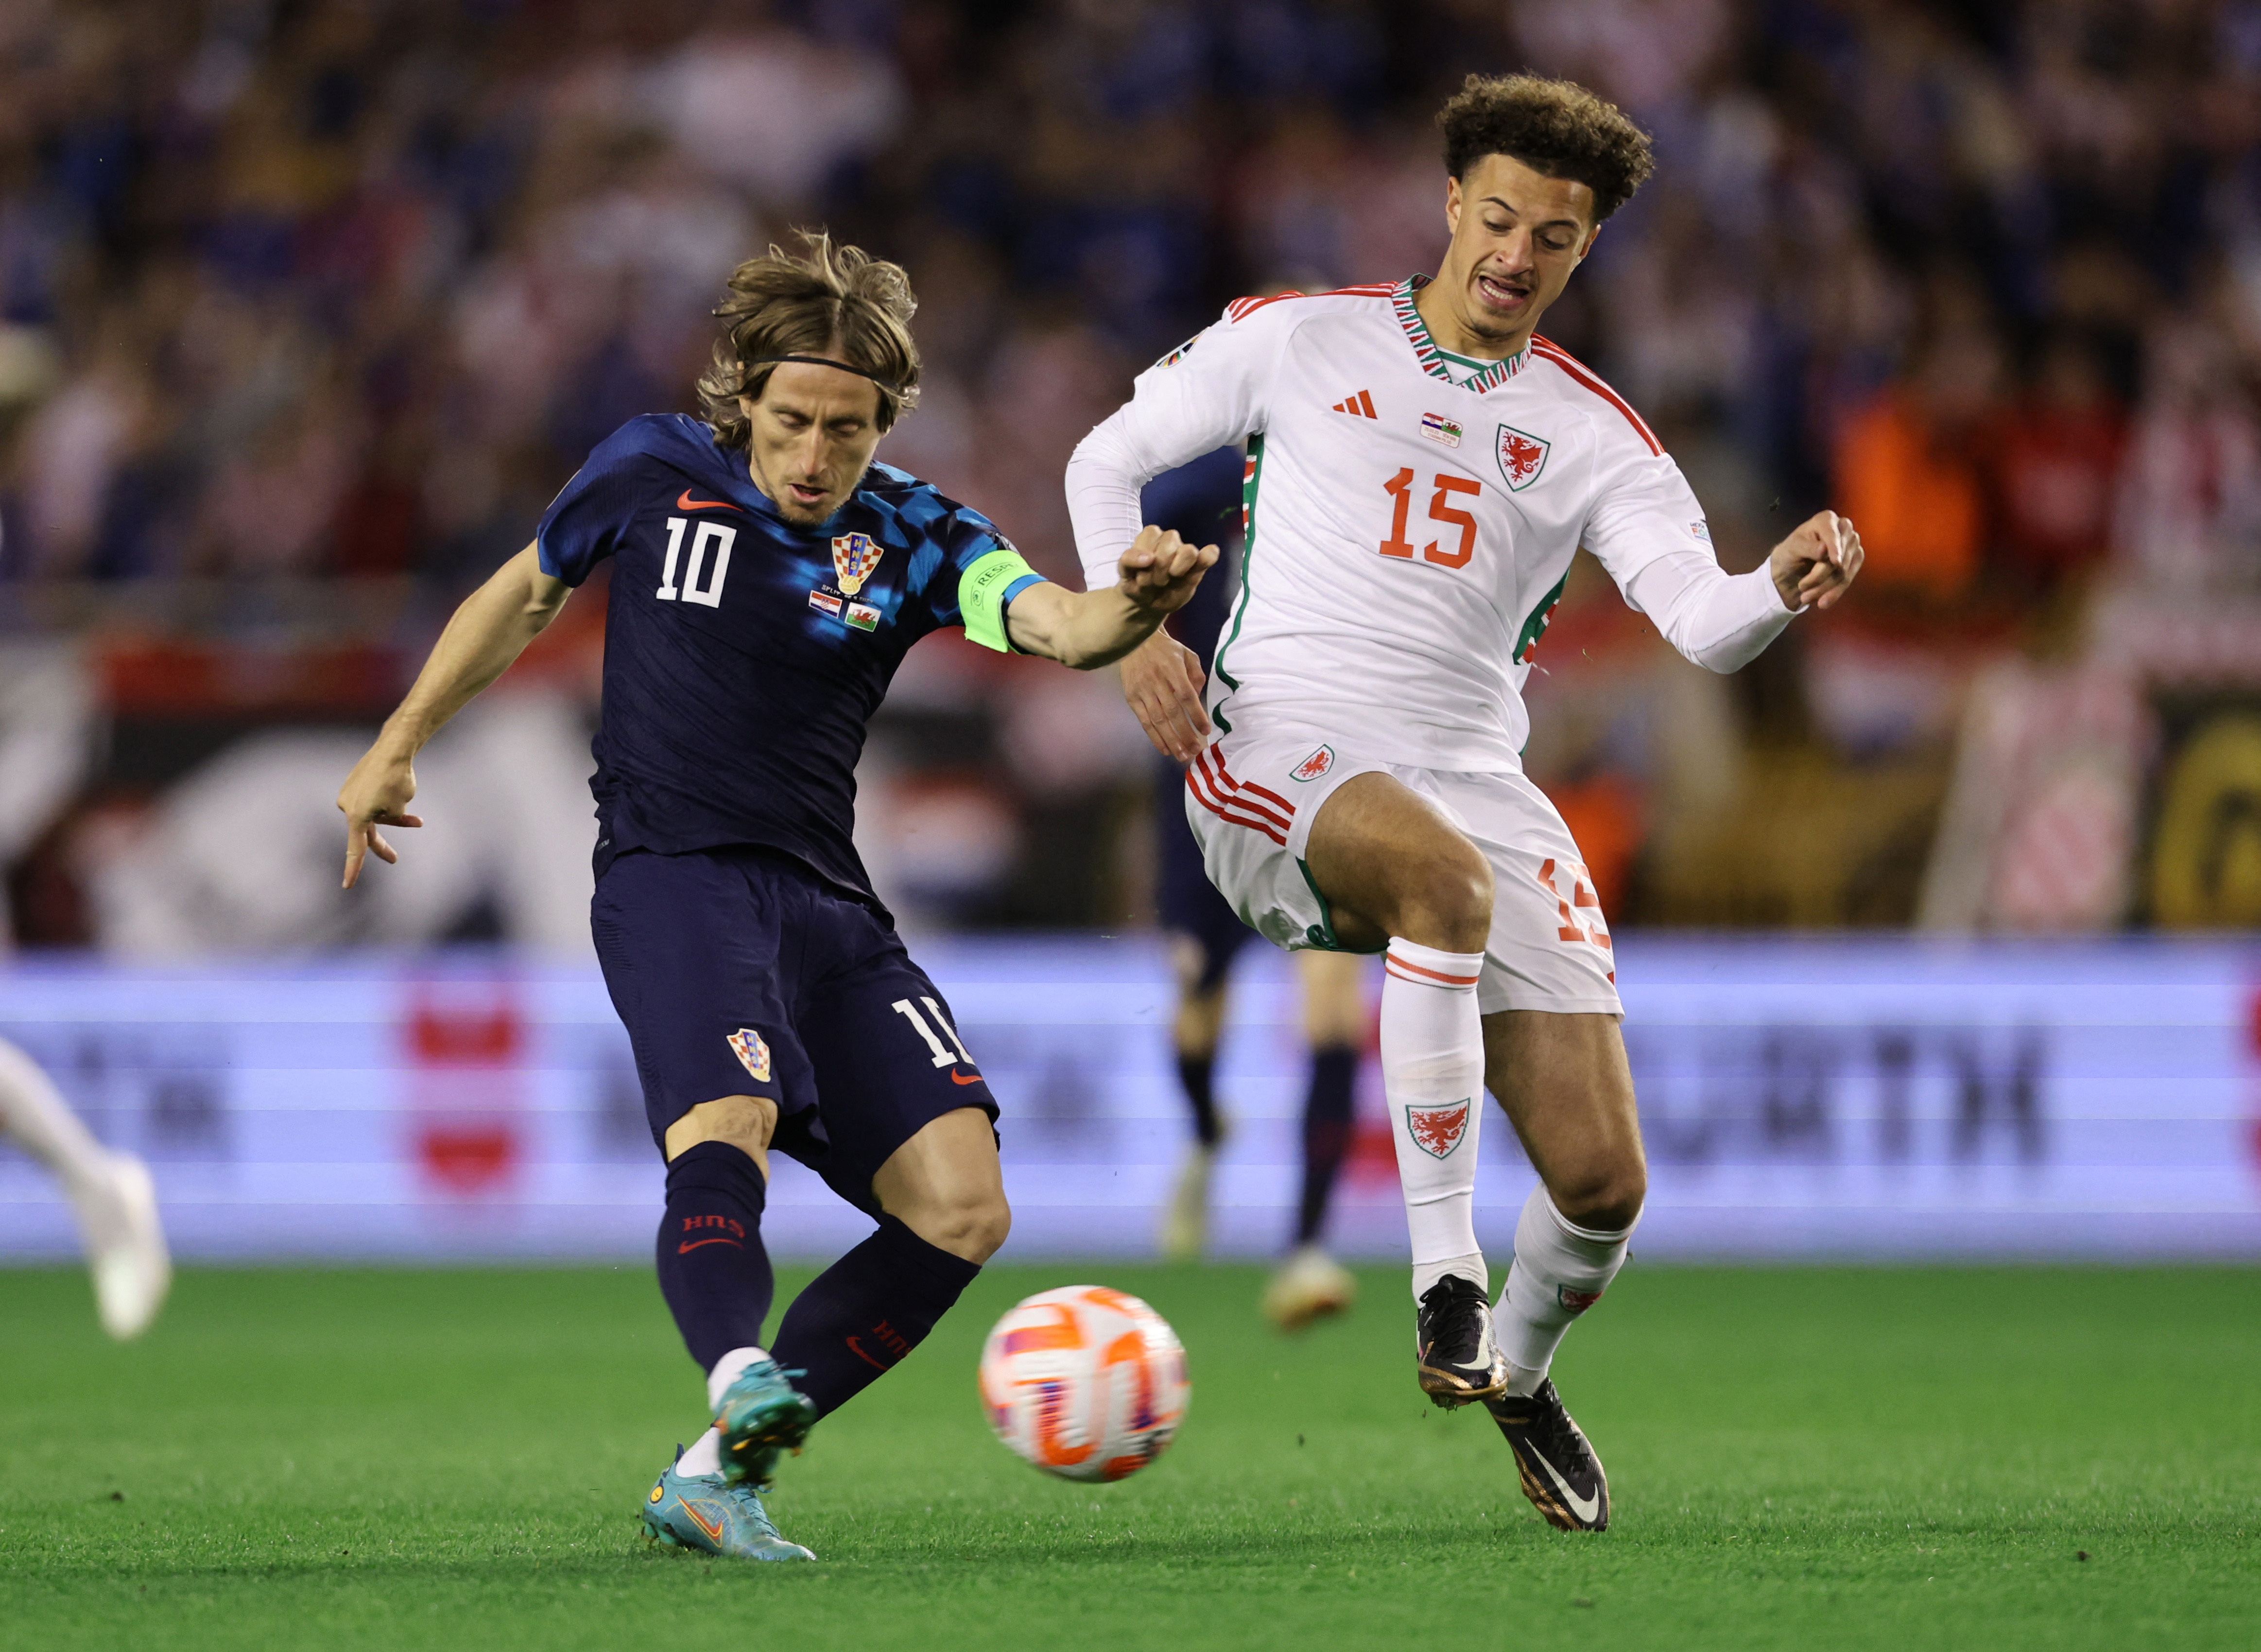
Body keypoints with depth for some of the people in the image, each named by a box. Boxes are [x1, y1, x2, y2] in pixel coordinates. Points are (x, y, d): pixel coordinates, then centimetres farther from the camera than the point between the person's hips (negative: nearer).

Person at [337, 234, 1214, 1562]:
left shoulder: (912, 534, 2)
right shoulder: (656, 470, 2)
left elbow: (1055, 624, -17)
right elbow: (528, 593, 19)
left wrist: (1135, 606, -40)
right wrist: (401, 744, 23)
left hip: (829, 904, 4)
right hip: (671, 871, -4)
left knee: (962, 1211, -11)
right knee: (726, 1124, -34)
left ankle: (715, 1481, -5)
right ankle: (743, 1386, -61)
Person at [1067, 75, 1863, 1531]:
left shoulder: (1592, 435, 12)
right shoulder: (1302, 341, 9)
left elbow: (1700, 620, -3)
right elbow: (1108, 458, 17)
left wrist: (1784, 589, -26)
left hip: (1476, 780, 3)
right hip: (1280, 753, -3)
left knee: (1603, 1181, -7)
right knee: (1445, 873, -41)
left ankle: (1518, 1368, 28)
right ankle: (1446, 1273, -31)